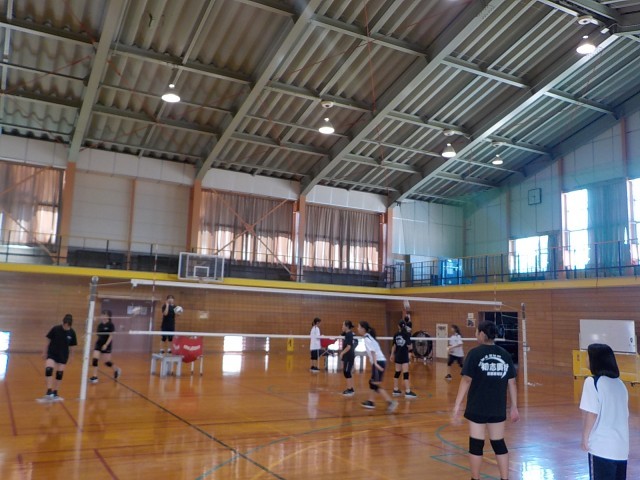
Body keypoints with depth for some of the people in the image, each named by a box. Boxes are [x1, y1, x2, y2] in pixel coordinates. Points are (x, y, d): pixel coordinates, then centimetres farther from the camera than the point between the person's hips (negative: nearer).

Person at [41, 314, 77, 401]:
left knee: (59, 374, 6)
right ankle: (49, 392, -18)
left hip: (63, 356, 2)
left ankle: (54, 394, 19)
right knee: (48, 370, -22)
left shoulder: (72, 333, -8)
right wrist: (45, 352, 2)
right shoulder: (55, 329, -14)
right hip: (52, 353, -2)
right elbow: (48, 341, -3)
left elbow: (71, 346, 3)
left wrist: (70, 356, 7)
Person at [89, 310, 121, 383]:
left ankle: (116, 370, 29)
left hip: (106, 345, -5)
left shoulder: (110, 325, -11)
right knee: (95, 359, -9)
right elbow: (99, 335, 14)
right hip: (99, 344, 5)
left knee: (107, 362, 1)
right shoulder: (100, 325, 6)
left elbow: (111, 336, -15)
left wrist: (106, 344, -22)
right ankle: (95, 377, -3)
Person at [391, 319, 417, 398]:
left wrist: (392, 354, 22)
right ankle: (407, 392, -9)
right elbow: (409, 346, -15)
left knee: (397, 373, 15)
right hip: (404, 356, -6)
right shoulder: (407, 334, -10)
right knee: (405, 374, -7)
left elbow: (394, 346, 11)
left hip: (397, 356, 6)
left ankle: (395, 390, 23)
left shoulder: (396, 335, 4)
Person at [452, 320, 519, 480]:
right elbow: (512, 383, 7)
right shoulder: (505, 354, 4)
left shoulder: (475, 353, -8)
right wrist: (514, 407, 15)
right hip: (498, 408, 4)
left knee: (476, 444, 6)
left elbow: (467, 380, -12)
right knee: (499, 444, 14)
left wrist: (457, 405, -10)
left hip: (477, 408, -4)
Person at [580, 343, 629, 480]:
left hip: (601, 447, -6)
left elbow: (591, 414, -15)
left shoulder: (593, 382, -11)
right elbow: (624, 416, 14)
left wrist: (585, 438, -4)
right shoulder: (620, 384, 10)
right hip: (621, 447, 6)